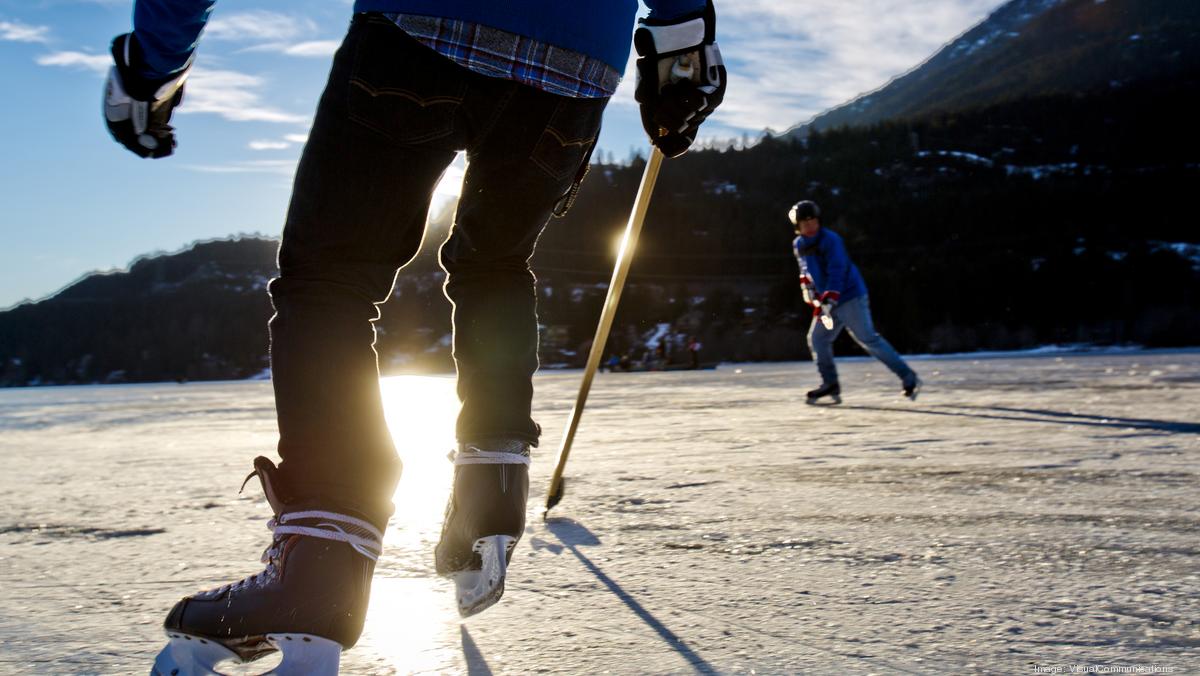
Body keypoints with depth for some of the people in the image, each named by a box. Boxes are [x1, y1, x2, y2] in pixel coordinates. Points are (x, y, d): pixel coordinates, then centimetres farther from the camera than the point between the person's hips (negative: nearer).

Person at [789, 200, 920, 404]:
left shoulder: (831, 240, -18)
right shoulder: (798, 245, 7)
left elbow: (836, 274, -24)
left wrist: (828, 302, -30)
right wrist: (807, 286, 15)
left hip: (850, 297, -8)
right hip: (828, 301, 8)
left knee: (868, 339, -11)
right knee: (817, 338, 4)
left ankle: (908, 378, -5)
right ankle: (830, 386, 13)